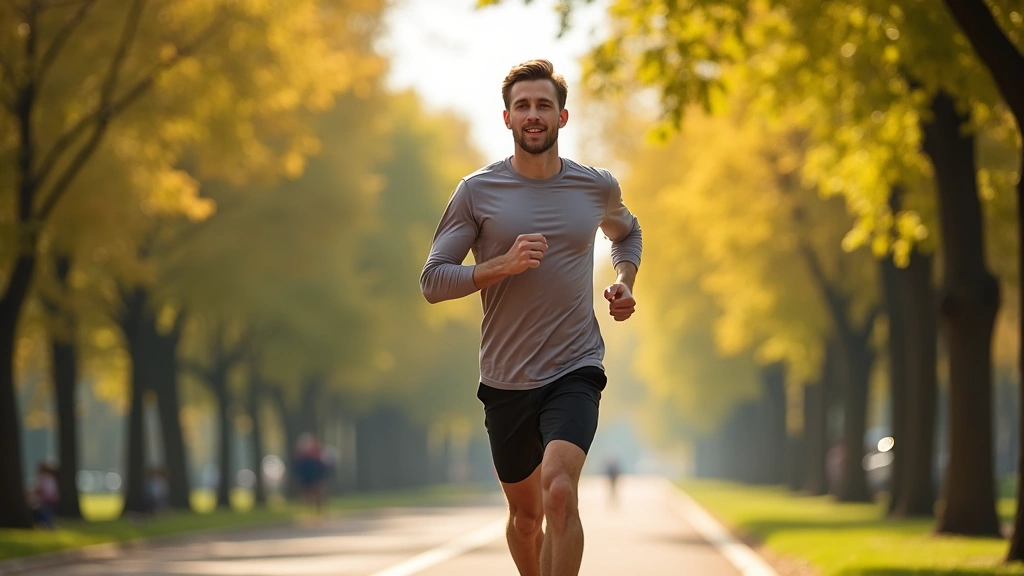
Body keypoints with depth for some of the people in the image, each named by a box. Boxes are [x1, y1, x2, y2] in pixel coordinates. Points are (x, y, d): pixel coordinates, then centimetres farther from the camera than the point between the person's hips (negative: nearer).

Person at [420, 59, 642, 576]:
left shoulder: (597, 188, 4)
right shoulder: (477, 191, -3)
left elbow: (626, 232, 28)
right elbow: (432, 280, -4)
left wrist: (624, 282, 8)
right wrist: (502, 266, -19)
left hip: (574, 372, -1)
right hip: (506, 379, 1)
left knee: (558, 491, -25)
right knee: (525, 516, 14)